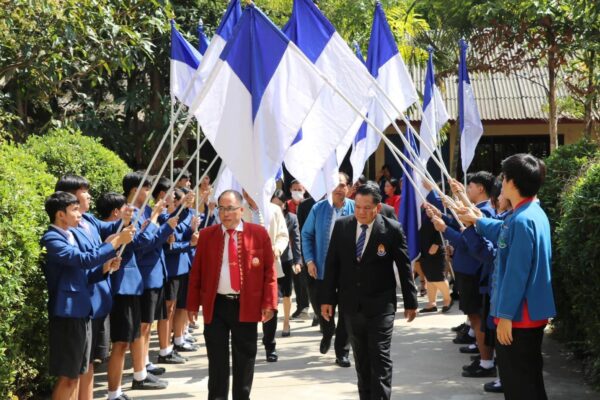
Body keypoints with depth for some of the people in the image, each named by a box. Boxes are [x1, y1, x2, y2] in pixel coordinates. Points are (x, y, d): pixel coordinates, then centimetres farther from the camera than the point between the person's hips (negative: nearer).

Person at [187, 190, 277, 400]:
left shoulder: (259, 233, -1)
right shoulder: (206, 235, 2)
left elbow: (269, 271, -1)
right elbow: (196, 272, 4)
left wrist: (268, 303, -8)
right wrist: (192, 305, 0)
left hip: (246, 305, 0)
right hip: (215, 305, 1)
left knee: (245, 358, 9)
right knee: (217, 358, 7)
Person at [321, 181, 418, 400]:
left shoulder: (392, 229, -9)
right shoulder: (341, 226, 0)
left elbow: (404, 267, -3)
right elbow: (332, 264, 5)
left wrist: (410, 302, 1)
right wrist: (327, 298, 3)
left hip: (380, 305, -3)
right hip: (351, 304, 4)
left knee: (380, 358, -5)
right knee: (361, 359, 13)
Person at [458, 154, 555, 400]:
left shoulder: (522, 220, -23)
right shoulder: (534, 213, 10)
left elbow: (516, 273, -25)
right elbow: (503, 232, 33)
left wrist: (505, 315, -22)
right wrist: (477, 220, 44)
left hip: (518, 315, -10)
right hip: (531, 313, 10)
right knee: (528, 378, 19)